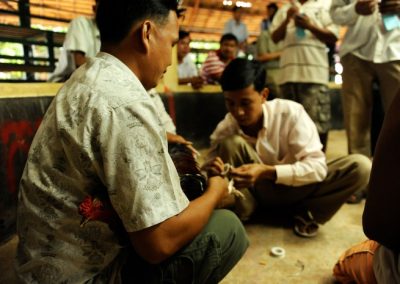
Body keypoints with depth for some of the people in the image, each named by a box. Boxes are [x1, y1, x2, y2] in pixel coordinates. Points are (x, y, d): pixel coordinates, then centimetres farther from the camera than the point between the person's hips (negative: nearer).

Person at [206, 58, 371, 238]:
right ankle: (238, 214, -16)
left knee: (360, 166, -23)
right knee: (230, 143, -27)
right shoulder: (224, 129, -17)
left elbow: (318, 166, -26)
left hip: (296, 188, 1)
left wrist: (268, 172, -39)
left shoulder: (290, 112, -23)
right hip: (258, 193, 0)